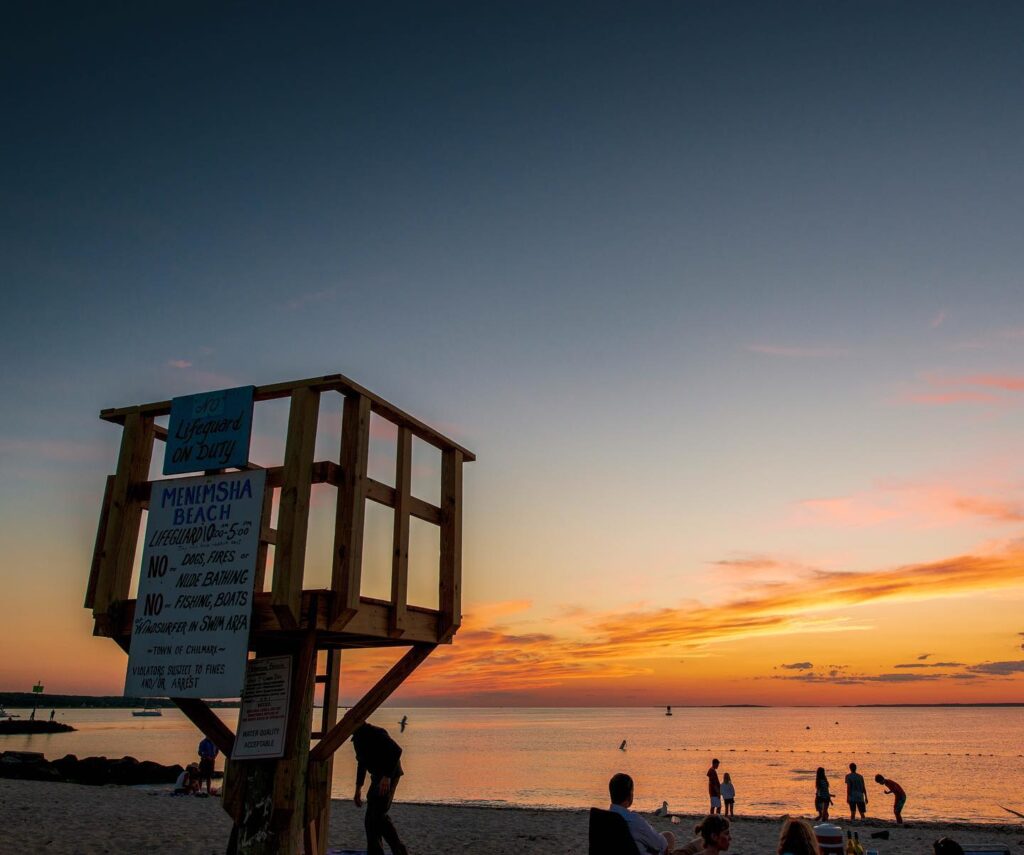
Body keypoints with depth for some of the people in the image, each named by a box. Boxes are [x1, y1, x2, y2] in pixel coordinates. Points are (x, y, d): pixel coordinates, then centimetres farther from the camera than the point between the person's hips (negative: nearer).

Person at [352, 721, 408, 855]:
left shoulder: (375, 733, -19)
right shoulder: (357, 738, 11)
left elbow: (396, 750, -27)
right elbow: (362, 764, 22)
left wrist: (387, 776, -29)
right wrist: (358, 789, 22)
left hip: (388, 778, -10)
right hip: (377, 779, 10)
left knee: (379, 815, -13)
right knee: (370, 820, 9)